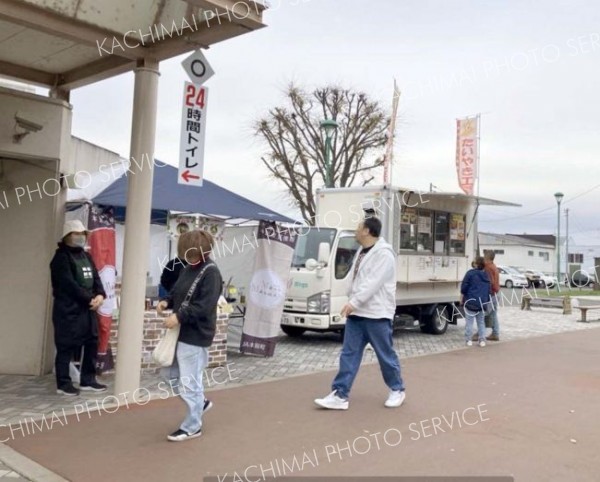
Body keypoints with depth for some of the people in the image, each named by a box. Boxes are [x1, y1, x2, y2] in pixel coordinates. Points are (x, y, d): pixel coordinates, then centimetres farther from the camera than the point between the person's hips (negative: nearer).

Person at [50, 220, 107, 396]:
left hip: (88, 308, 8)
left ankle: (87, 380, 19)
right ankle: (63, 383, 7)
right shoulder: (61, 257, -7)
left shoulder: (86, 256, 18)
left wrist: (100, 295, -7)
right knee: (66, 347, -3)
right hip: (68, 310, -8)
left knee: (92, 343, 10)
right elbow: (69, 284, -17)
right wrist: (89, 299, -16)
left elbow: (95, 278, 13)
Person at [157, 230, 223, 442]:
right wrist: (166, 302, -1)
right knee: (171, 374, 19)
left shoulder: (211, 273, -16)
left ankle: (192, 426, 17)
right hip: (181, 333, 9)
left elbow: (204, 306, -23)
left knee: (189, 382, 0)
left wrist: (179, 317, -27)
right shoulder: (188, 269, 10)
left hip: (196, 336, -9)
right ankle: (200, 402, 37)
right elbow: (177, 292, 19)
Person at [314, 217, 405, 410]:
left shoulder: (384, 254, -15)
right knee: (349, 354, 4)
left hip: (377, 314, -8)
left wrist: (353, 302, -31)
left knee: (386, 355, 6)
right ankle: (340, 395, 6)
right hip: (357, 313, 8)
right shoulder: (362, 252, 15)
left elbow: (373, 282, -25)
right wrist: (352, 303, 19)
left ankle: (397, 390, 25)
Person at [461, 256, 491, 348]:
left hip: (471, 301, -5)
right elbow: (489, 290, 16)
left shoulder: (470, 273, -8)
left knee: (469, 321, 1)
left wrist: (461, 298, 0)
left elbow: (464, 287, -9)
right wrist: (487, 301, 23)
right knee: (481, 321, 12)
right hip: (483, 302, 5)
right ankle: (482, 340, 9)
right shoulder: (486, 275, 11)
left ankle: (469, 340, 2)